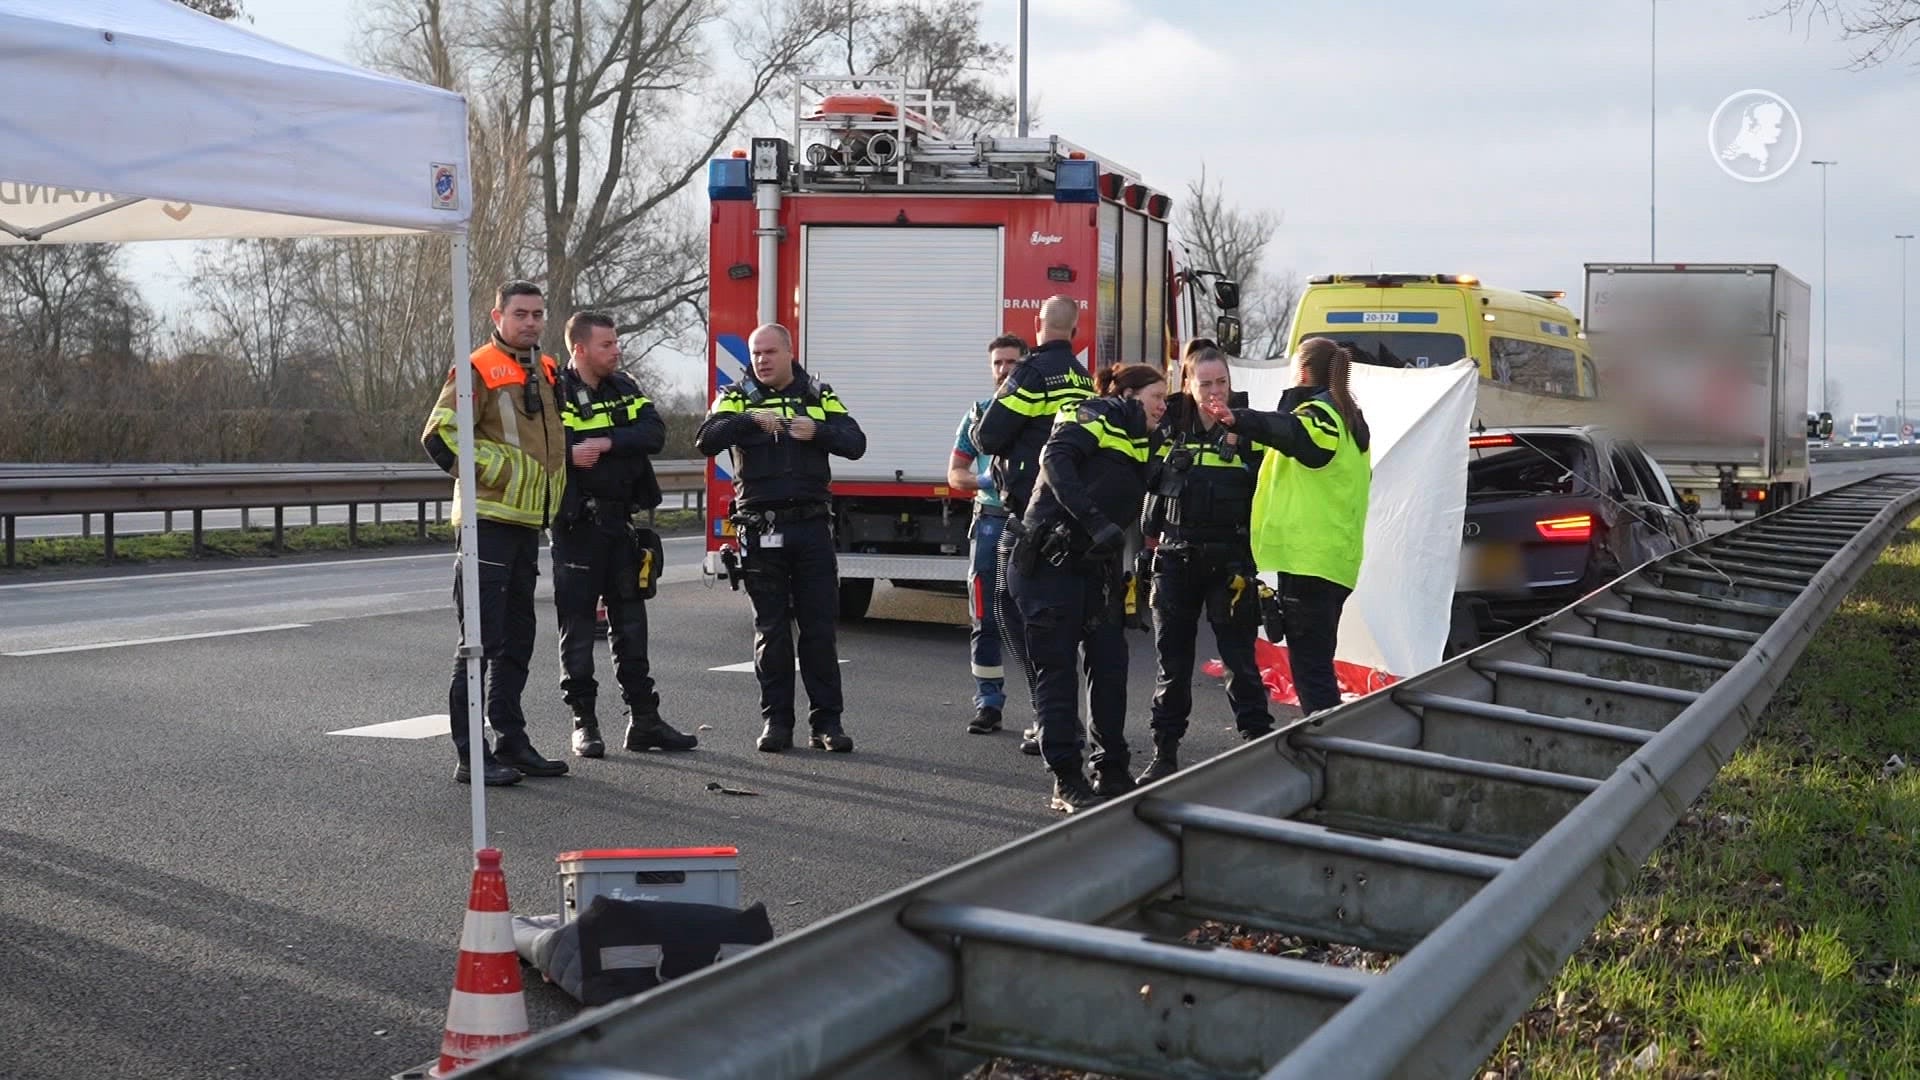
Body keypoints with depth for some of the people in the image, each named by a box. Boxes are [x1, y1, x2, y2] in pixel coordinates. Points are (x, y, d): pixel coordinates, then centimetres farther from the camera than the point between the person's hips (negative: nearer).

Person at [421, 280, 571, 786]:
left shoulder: (546, 373, 16)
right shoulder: (478, 370, -9)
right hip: (489, 521, -8)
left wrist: (552, 490, 20)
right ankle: (470, 756, -5)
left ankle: (511, 742, 22)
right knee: (481, 640, -7)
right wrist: (493, 472, -14)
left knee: (517, 639, 13)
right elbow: (440, 436, -17)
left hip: (527, 522, 8)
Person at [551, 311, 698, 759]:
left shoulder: (624, 388, 9)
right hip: (576, 528, -6)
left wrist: (606, 443, -17)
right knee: (578, 628, 1)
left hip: (620, 524, 6)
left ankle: (644, 720, 16)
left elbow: (654, 433, -6)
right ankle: (584, 723, 9)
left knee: (631, 624, 10)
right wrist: (570, 453, -27)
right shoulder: (555, 394, -8)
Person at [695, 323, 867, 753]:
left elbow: (855, 443, 1)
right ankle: (776, 721, 10)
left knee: (819, 628, 1)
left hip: (812, 527, 1)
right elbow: (707, 440, -11)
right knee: (771, 631, 4)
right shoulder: (737, 396, 6)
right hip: (761, 531, -1)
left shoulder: (819, 396, 10)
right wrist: (749, 419, -26)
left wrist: (817, 432, -17)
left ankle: (827, 721, 7)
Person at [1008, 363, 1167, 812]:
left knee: (1110, 665, 6)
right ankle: (1066, 782, 1)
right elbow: (1056, 460, -23)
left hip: (1093, 569, 8)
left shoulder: (1141, 445, 19)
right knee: (1057, 670, -3)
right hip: (1047, 566, -8)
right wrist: (1095, 521, -32)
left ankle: (1112, 772, 16)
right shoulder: (1093, 418, -6)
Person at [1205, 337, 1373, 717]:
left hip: (1308, 557, -10)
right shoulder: (1347, 418, 21)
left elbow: (1294, 431, -33)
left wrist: (1239, 421, -50)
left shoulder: (1319, 412, -9)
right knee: (1318, 661, 14)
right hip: (1335, 558, 10)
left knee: (1310, 664, -9)